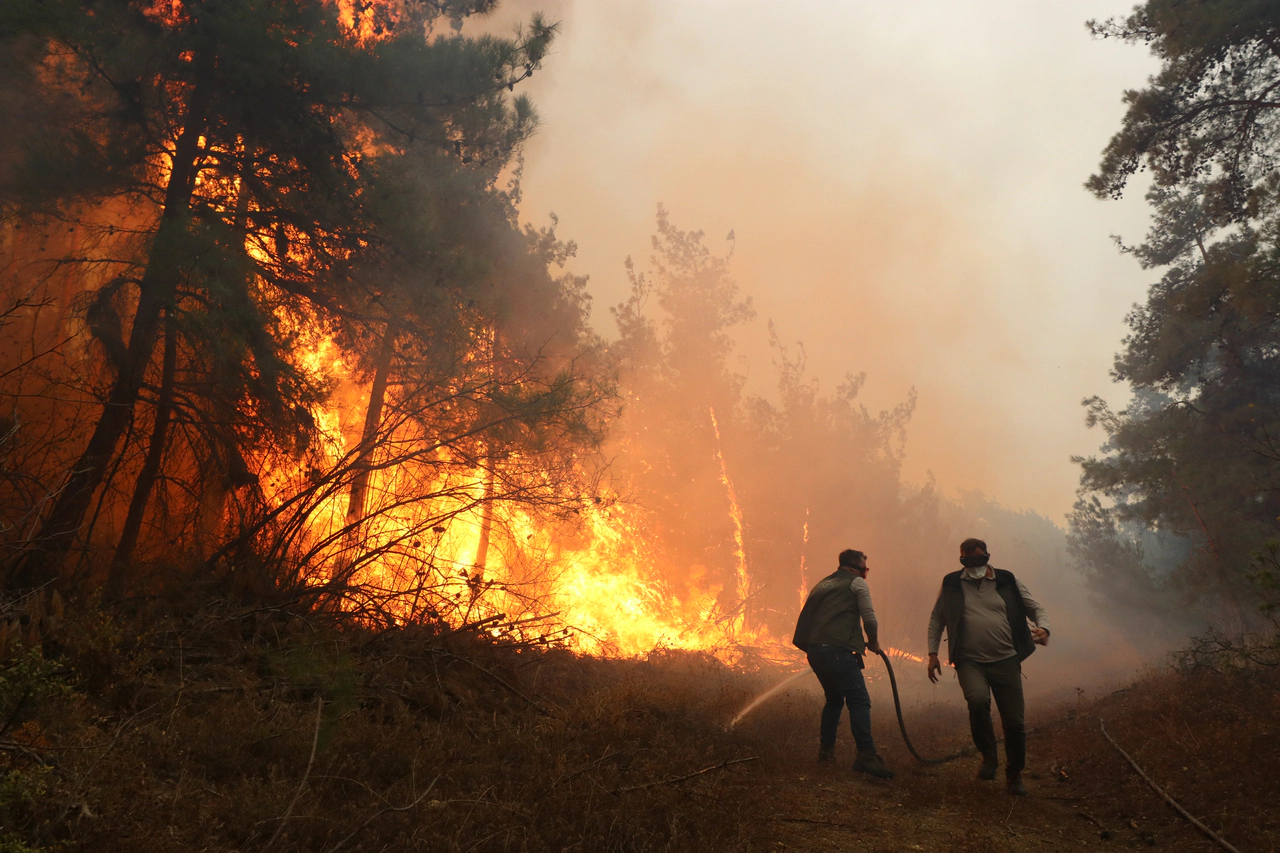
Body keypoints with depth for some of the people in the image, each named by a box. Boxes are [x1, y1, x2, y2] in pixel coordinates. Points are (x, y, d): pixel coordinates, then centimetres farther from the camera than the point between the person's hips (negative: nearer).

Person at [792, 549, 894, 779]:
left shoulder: (822, 584, 27)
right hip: (837, 649, -8)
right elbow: (869, 618, -1)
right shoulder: (856, 583, 7)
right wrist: (873, 641, 17)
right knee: (859, 701, -10)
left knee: (834, 699, 24)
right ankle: (866, 756, -22)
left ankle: (826, 750, 26)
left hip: (813, 649, 8)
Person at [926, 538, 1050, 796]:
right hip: (970, 661, -1)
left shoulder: (1007, 581, 5)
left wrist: (1043, 629, -12)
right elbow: (936, 619, 13)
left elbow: (1036, 609, 10)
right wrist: (932, 653, 4)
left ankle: (1014, 774, 28)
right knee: (978, 700, -31)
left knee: (1014, 721, 2)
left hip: (1006, 661, 2)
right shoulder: (952, 584, 4)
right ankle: (988, 755, -6)